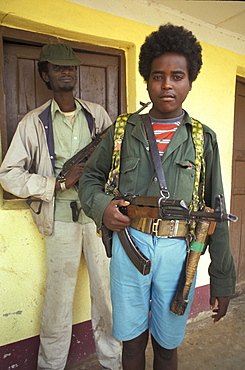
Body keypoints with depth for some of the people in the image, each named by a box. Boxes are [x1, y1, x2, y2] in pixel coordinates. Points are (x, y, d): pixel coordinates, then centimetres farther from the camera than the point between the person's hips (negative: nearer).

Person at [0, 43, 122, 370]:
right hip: (62, 217, -2)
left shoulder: (97, 114, 11)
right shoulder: (34, 122, 3)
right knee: (59, 295, 6)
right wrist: (60, 184, -11)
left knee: (108, 291, 9)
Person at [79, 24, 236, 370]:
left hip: (178, 251, 0)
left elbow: (215, 212, 4)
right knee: (132, 341, 17)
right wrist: (101, 207, -10)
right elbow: (90, 178, 12)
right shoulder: (123, 130, 4)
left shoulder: (204, 139, 3)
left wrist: (222, 279, 5)